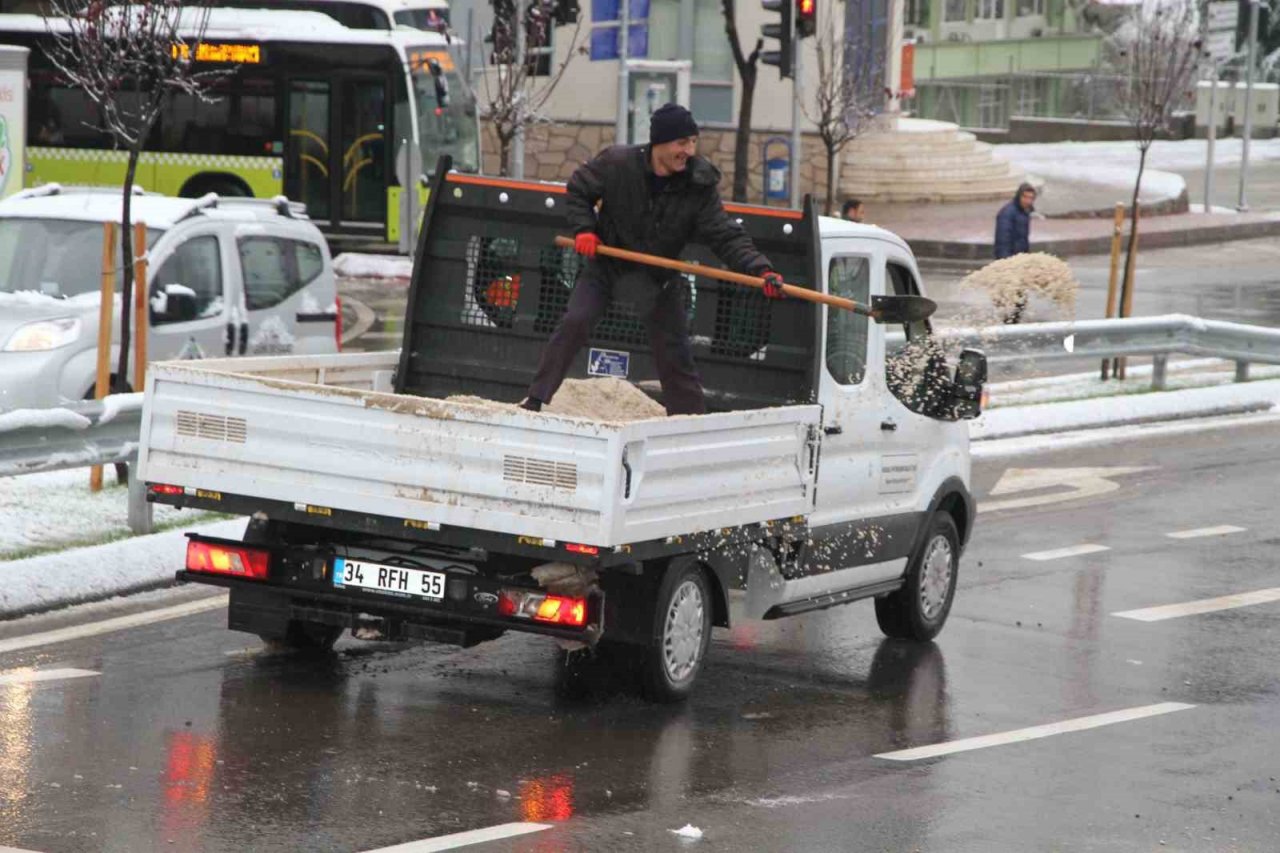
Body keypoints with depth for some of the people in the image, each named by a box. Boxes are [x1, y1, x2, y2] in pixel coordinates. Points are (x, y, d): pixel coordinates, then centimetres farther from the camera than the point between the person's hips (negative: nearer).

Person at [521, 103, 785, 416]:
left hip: (659, 276, 1)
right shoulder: (616, 164, -19)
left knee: (675, 354, 2)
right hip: (605, 264, -1)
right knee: (575, 322, -18)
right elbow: (578, 190, -1)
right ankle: (536, 400, -11)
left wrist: (761, 270, -36)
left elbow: (726, 237, -21)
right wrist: (584, 229, -16)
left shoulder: (700, 187, -17)